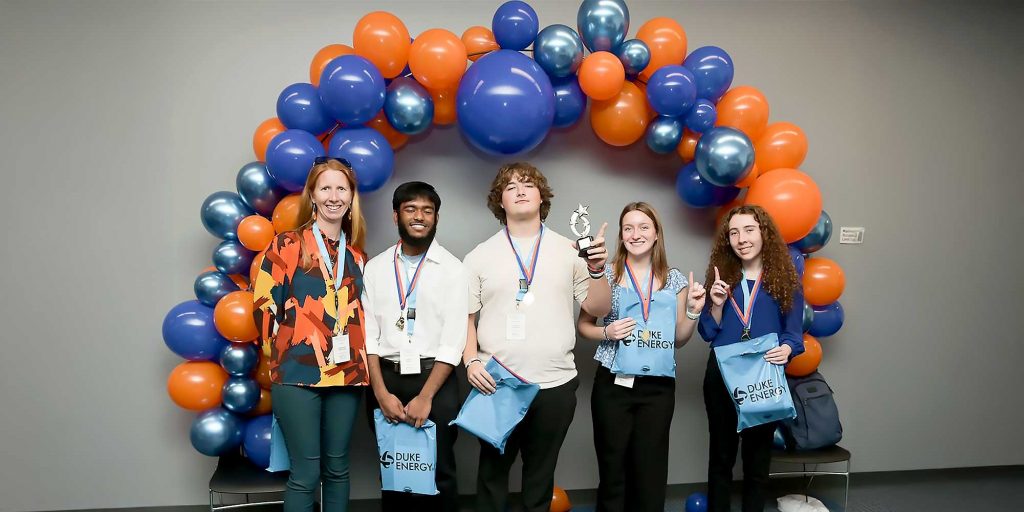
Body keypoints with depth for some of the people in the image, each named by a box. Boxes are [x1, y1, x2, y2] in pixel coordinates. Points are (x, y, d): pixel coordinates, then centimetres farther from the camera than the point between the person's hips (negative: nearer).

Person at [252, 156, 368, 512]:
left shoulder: (356, 255, 13)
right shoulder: (288, 245, -1)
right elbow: (264, 302, -2)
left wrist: (358, 353, 10)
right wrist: (285, 348, 2)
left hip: (346, 373, 5)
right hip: (297, 372, -4)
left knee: (337, 468, 11)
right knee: (306, 473, -3)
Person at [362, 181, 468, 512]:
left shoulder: (453, 270, -1)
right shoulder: (375, 268, 6)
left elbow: (453, 340, -7)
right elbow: (367, 335, 2)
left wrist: (426, 397, -15)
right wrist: (381, 392, -9)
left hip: (435, 380, -2)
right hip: (386, 378, 2)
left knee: (438, 472, 3)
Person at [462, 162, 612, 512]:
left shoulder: (568, 251, 6)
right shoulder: (479, 256, 4)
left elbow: (598, 308, 5)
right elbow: (464, 316, 4)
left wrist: (597, 269, -10)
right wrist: (471, 360, -10)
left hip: (556, 384, 1)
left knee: (541, 474, 13)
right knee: (493, 471, 10)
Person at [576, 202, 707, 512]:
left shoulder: (675, 279, 5)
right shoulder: (606, 275, -1)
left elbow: (678, 340, 11)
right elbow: (584, 325, 6)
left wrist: (694, 311, -5)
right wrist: (607, 332, -13)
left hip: (658, 386, 2)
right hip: (613, 383, -1)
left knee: (651, 470, 7)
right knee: (612, 467, 5)